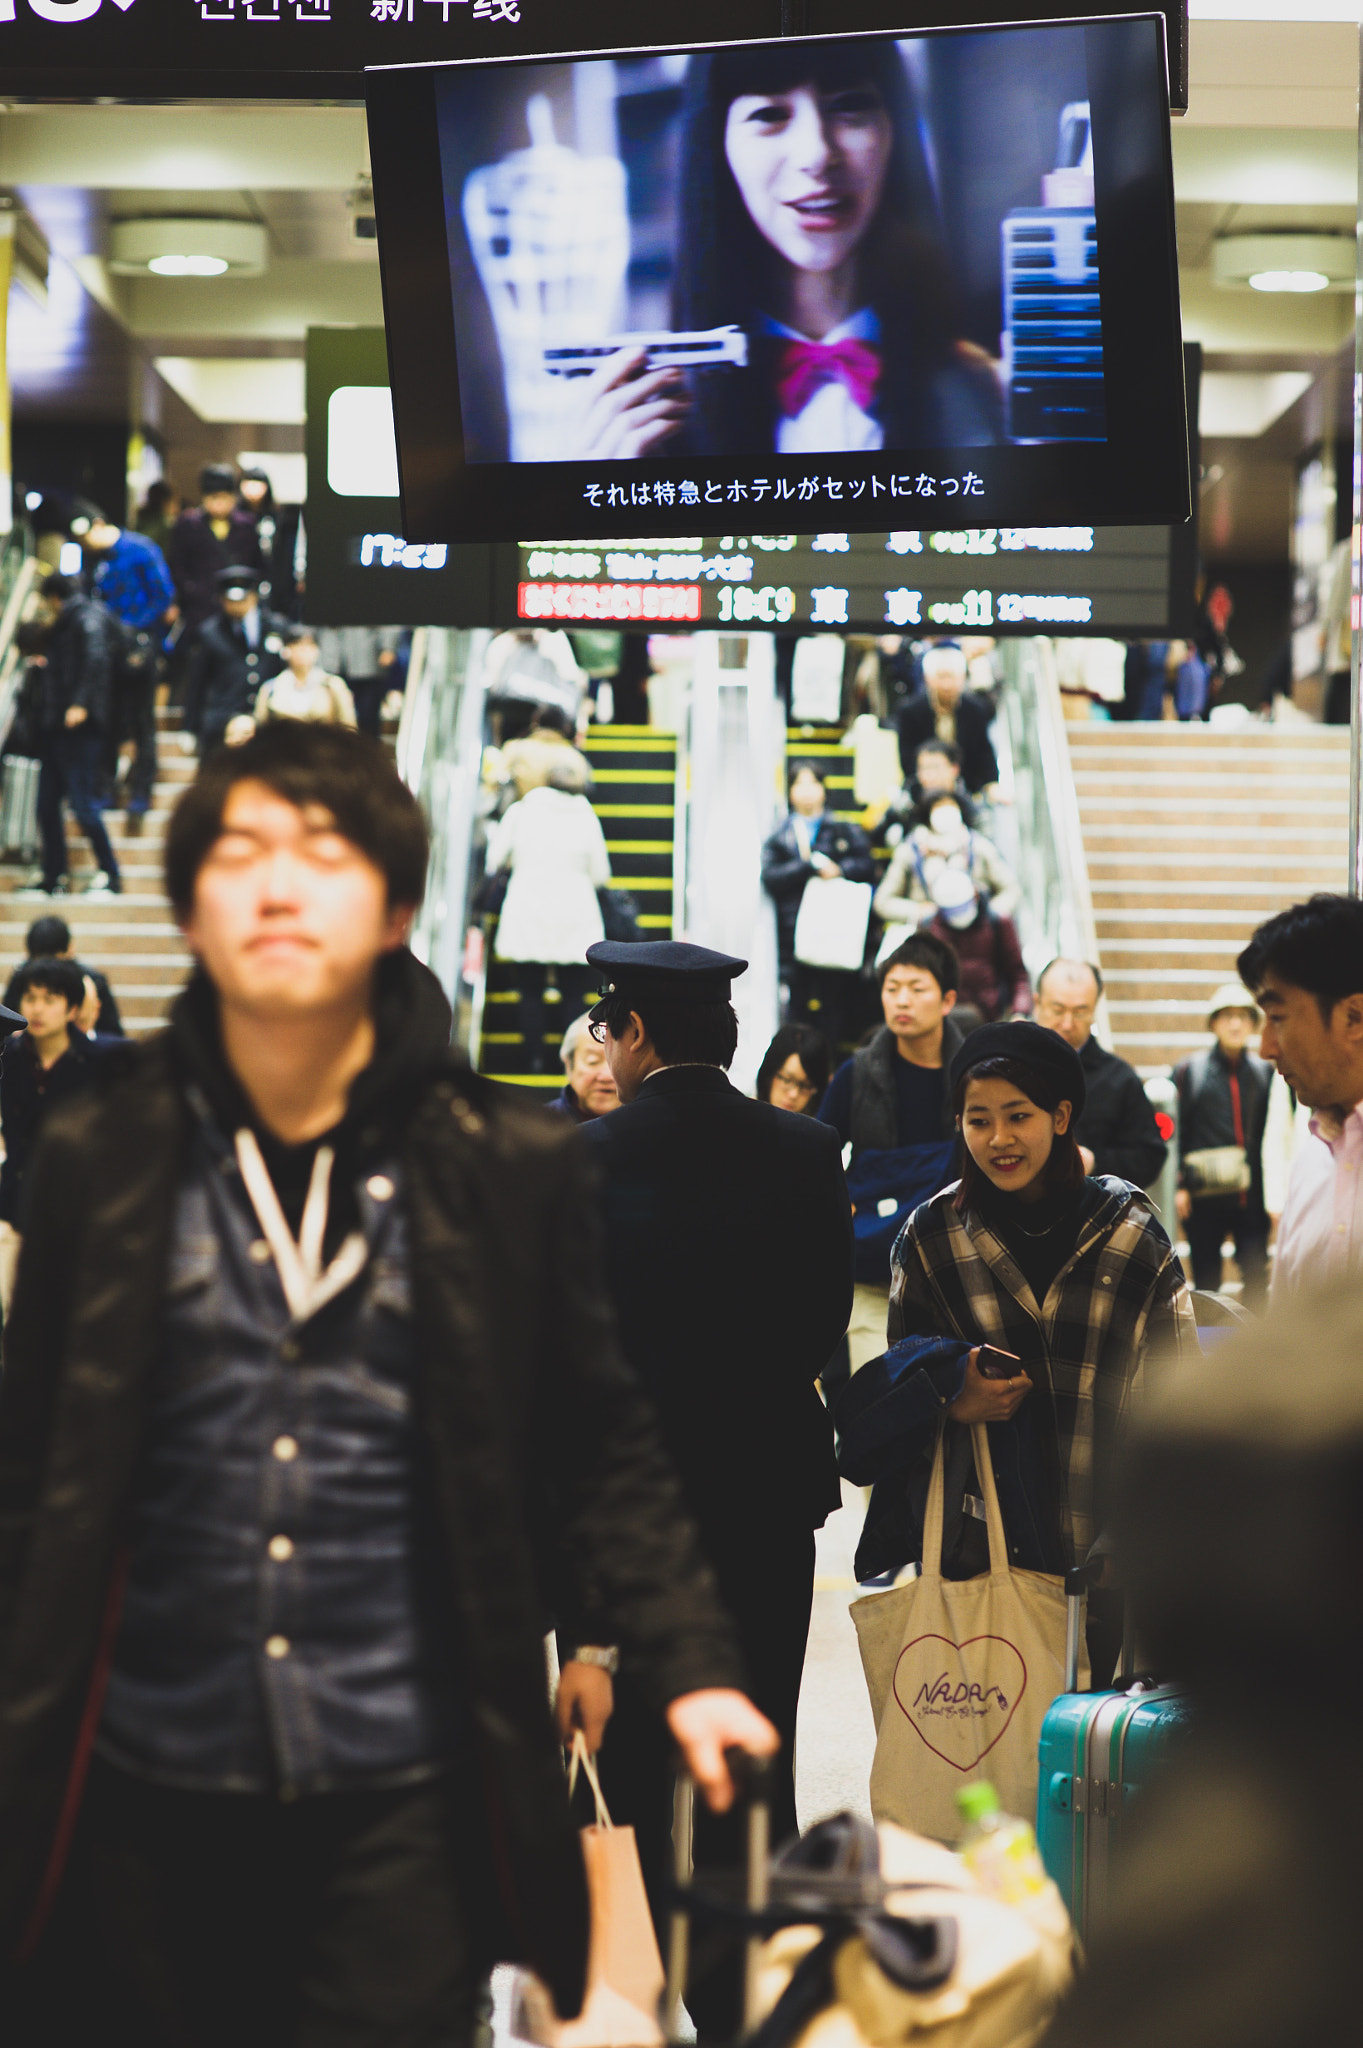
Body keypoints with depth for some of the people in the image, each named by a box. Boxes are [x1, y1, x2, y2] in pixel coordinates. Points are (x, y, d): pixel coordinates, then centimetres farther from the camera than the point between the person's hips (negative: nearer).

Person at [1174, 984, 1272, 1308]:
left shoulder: (1264, 1072, 7)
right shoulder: (1189, 1071, 2)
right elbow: (1176, 1132, 2)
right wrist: (1179, 1186, -5)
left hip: (1252, 1194, 1)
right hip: (1204, 1196, -1)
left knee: (1256, 1280, 0)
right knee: (1206, 1279, 6)